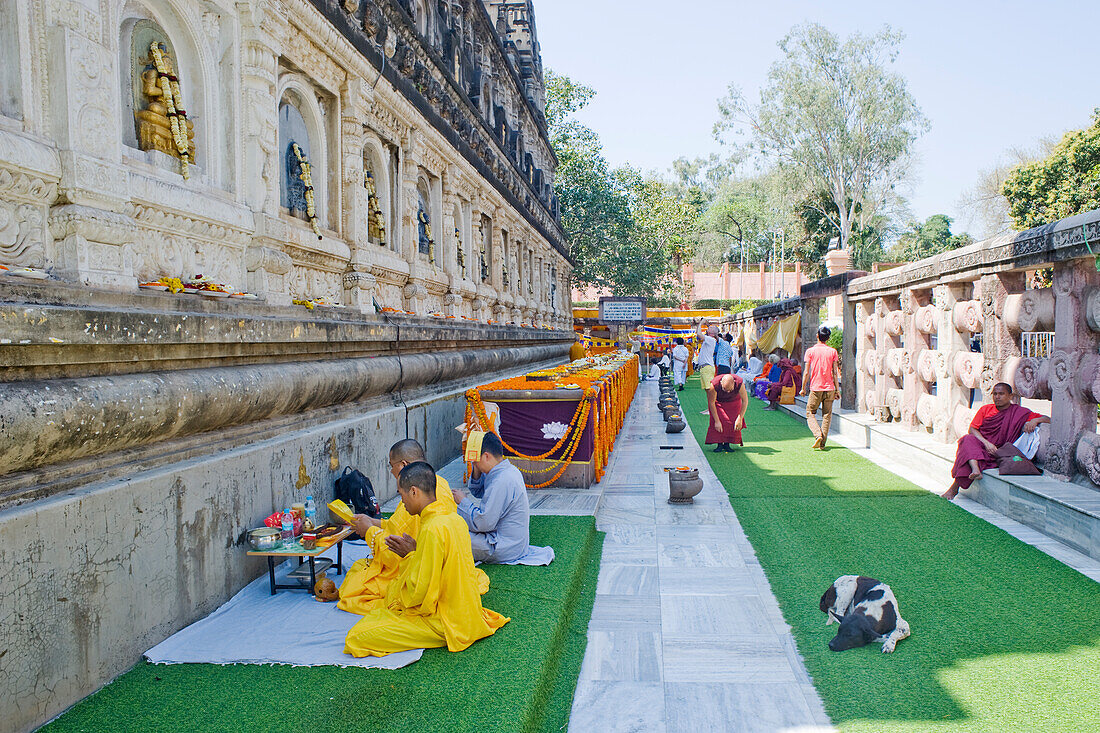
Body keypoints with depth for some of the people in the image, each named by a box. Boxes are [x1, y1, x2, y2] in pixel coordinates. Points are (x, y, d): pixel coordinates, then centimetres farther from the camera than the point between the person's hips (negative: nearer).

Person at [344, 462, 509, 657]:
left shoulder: (432, 529, -25)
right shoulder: (455, 519, 3)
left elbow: (420, 592, -22)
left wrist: (410, 555, -8)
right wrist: (415, 552, 6)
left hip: (443, 624, -10)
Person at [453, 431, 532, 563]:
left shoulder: (502, 482, -27)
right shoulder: (508, 470, 5)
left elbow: (484, 523, -26)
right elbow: (478, 491, 17)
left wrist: (463, 501, -12)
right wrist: (477, 469, -2)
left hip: (506, 551, -10)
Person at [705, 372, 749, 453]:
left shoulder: (739, 384, -36)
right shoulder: (714, 385, -38)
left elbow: (745, 401, -23)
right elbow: (711, 403, -27)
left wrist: (740, 419, -25)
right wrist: (717, 421, -28)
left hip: (734, 401, 1)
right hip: (718, 401, -1)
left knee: (733, 421, -13)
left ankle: (727, 444, -2)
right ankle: (719, 444, -8)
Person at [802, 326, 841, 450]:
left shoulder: (810, 351, -3)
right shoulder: (833, 351, 2)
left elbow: (806, 372, -5)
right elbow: (835, 373, 1)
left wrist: (803, 388, 4)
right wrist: (837, 390, 6)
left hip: (815, 388, -2)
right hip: (829, 388, 2)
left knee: (810, 413, 9)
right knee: (827, 415, 9)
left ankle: (818, 435, -13)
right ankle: (822, 443, 7)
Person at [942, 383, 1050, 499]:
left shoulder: (1020, 412, 10)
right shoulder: (985, 409, 15)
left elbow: (1047, 419, 9)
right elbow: (972, 429, 6)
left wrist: (1035, 420, -16)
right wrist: (986, 443, -13)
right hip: (979, 444, 2)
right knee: (969, 439, -36)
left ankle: (955, 487, -39)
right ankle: (975, 469, -59)